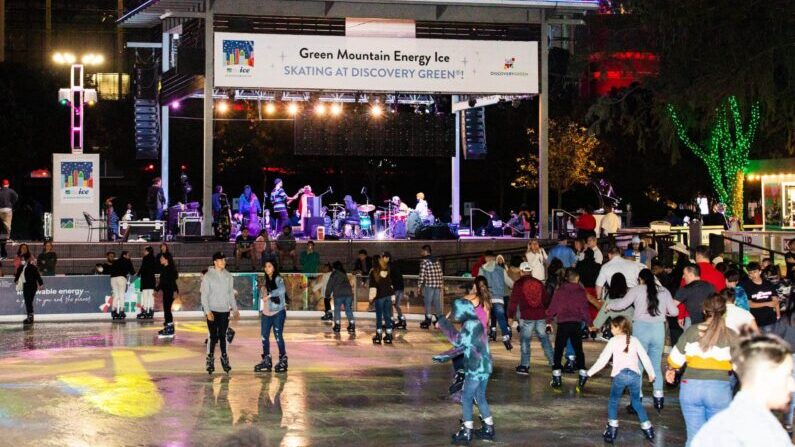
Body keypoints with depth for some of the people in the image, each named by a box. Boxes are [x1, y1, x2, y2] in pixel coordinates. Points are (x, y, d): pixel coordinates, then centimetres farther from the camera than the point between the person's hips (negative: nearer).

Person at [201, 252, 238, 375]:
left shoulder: (228, 276, 8)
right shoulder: (208, 276, -6)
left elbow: (231, 293, 15)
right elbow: (204, 295, -7)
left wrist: (234, 309, 9)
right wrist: (207, 311, -15)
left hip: (225, 311, 4)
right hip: (213, 311, -3)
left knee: (223, 336, 7)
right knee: (213, 336, -4)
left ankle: (224, 358, 15)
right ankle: (210, 360, 3)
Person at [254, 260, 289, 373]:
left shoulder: (278, 279, -7)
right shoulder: (265, 282, 14)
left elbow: (282, 290, -26)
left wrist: (269, 295, -24)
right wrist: (261, 310, 9)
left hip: (278, 313, -7)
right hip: (266, 314, 7)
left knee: (278, 336, -7)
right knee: (264, 337, 7)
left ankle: (283, 360, 3)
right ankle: (266, 361, 16)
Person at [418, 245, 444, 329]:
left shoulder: (424, 261, -8)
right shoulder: (437, 261, 13)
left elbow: (422, 275, -11)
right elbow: (441, 274, 13)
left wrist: (419, 286, -5)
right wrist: (442, 284, 20)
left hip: (428, 285, -6)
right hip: (438, 286, 6)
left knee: (427, 303, 0)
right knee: (437, 303, 12)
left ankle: (427, 321, 0)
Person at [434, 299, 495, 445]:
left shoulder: (471, 324, -17)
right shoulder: (473, 324, 14)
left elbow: (458, 340, -28)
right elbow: (461, 346, 19)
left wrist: (443, 323, -22)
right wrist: (444, 357, 18)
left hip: (477, 369, -10)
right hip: (482, 367, 10)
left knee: (466, 398, -2)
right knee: (480, 398, 17)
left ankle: (467, 433, 1)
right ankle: (488, 429, 24)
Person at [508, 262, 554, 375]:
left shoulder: (518, 283, -3)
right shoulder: (539, 283, 11)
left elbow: (513, 301, -6)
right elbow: (546, 300, 20)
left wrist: (510, 316, 0)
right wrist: (548, 314, 34)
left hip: (526, 317, -4)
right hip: (541, 316, 4)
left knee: (525, 341, 2)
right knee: (544, 339, 14)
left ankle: (525, 366, -3)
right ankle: (553, 362, 18)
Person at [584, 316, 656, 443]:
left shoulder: (613, 341, 5)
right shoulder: (635, 340, 15)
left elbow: (602, 360, 1)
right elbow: (645, 358, 16)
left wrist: (589, 373, 7)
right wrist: (651, 374, 29)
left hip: (620, 375, -3)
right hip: (635, 375, 3)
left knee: (613, 401, 12)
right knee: (636, 402, 20)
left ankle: (612, 430, 4)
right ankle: (648, 429, 18)